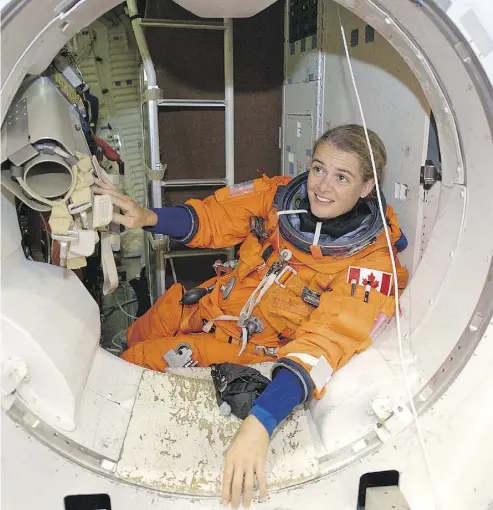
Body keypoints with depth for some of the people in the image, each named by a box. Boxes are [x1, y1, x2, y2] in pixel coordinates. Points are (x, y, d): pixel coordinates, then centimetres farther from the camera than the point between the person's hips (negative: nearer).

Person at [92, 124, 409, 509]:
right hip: (212, 303, 5)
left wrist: (261, 422, -46)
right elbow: (213, 218, -3)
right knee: (131, 339, 17)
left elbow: (327, 340, -35)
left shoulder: (371, 260, -24)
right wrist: (148, 217, -20)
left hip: (254, 344, -4)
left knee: (133, 363, -5)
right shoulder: (281, 194, -13)